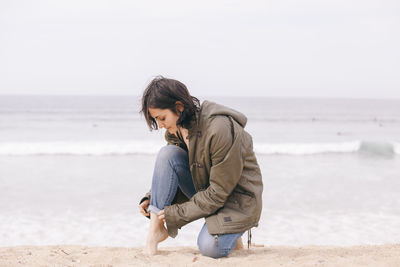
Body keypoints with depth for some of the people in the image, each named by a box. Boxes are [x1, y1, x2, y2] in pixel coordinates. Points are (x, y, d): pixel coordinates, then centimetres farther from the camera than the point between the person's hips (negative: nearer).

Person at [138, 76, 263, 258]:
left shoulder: (220, 129, -29)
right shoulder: (176, 130, -4)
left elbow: (218, 192, -25)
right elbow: (171, 175, 10)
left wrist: (174, 214, -22)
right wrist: (151, 198, -9)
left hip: (236, 196, -6)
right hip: (204, 189, 6)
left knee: (210, 247, -30)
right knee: (168, 154, -19)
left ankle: (229, 232, 6)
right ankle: (155, 227, -16)